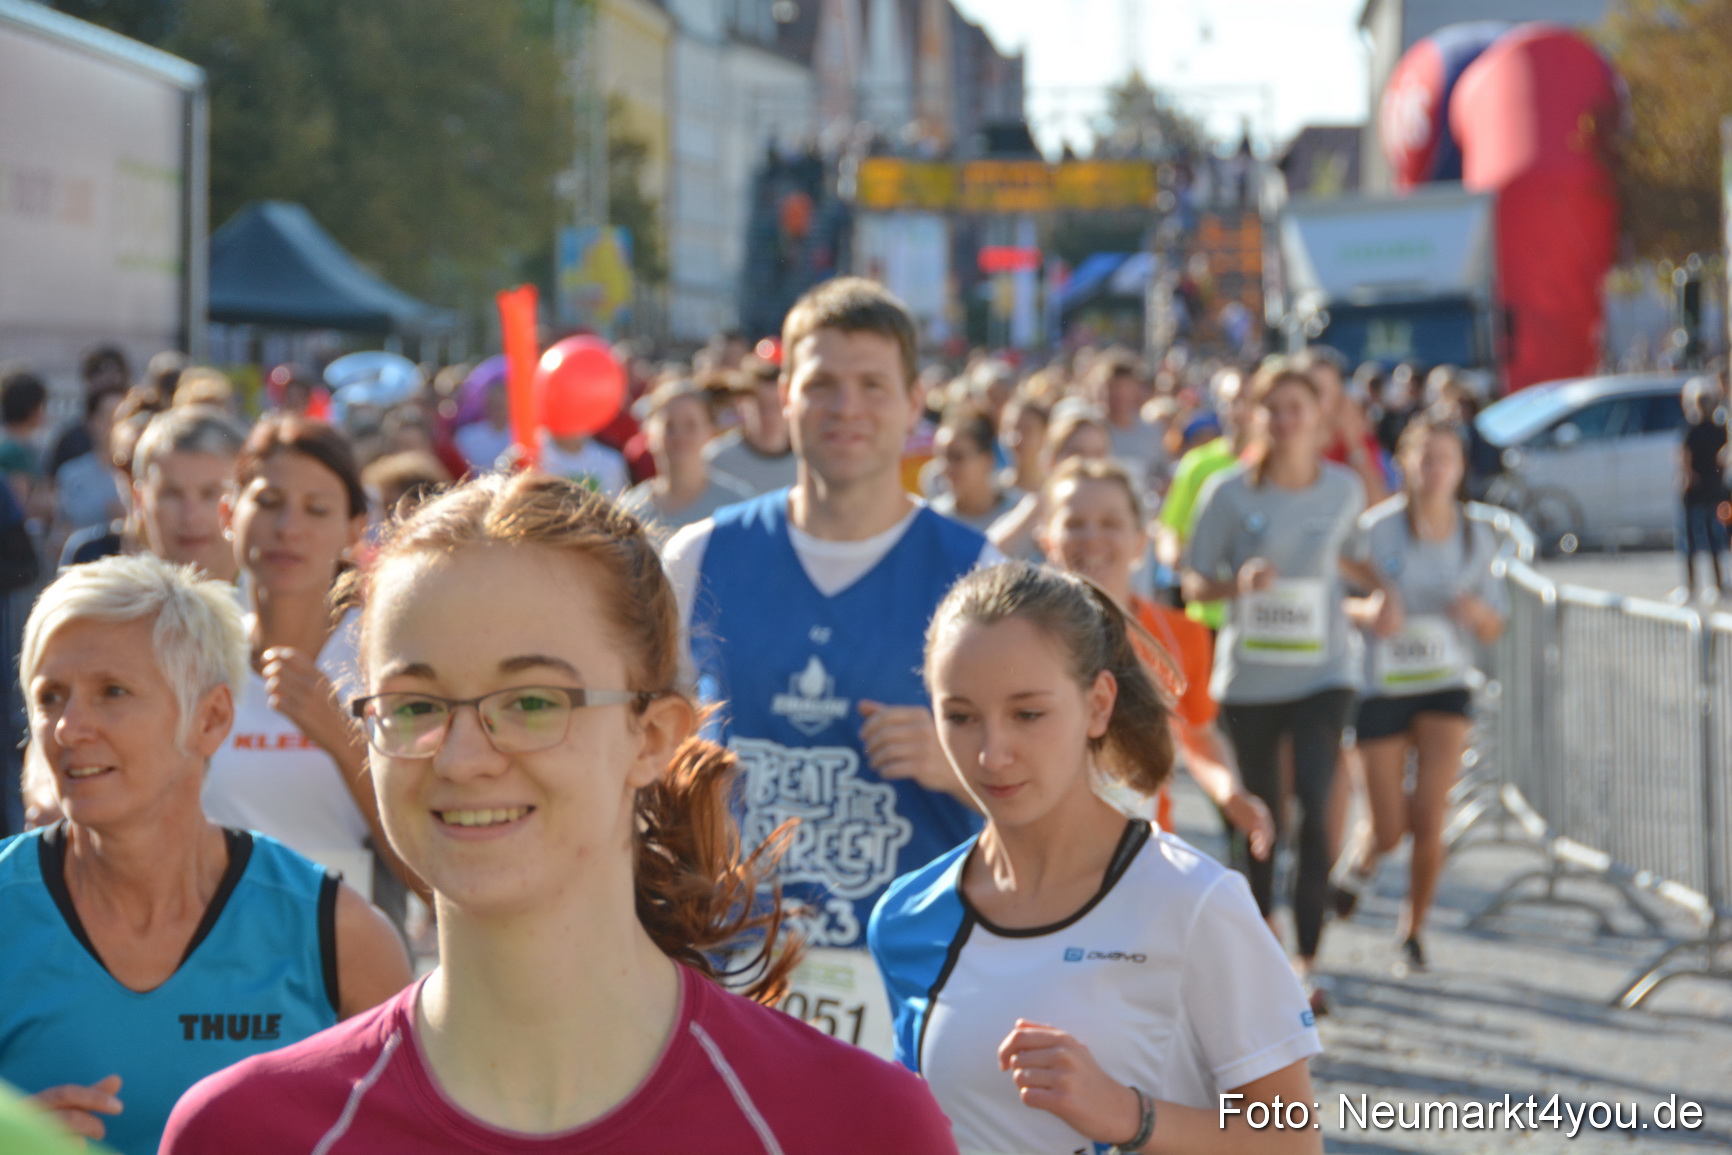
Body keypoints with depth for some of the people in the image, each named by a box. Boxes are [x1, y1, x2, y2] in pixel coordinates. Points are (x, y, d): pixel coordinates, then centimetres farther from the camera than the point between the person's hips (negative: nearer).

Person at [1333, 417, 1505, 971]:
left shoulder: (1477, 538, 4)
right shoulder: (1377, 528, -7)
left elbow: (1493, 630, 10)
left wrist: (1476, 611, -13)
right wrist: (1368, 613, -25)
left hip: (1446, 687, 2)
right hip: (1382, 686, -2)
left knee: (1429, 820, -12)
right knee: (1390, 830, 0)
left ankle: (1414, 928, 12)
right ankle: (1359, 859, 39)